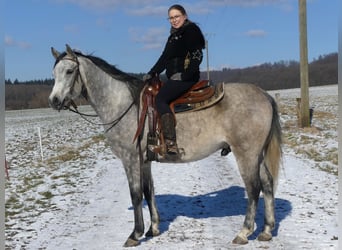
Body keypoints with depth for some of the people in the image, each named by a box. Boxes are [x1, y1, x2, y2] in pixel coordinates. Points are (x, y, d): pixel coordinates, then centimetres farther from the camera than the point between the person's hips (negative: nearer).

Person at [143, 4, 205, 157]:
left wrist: (184, 75, -20)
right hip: (174, 78, 10)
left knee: (160, 99, -22)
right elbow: (164, 58, 23)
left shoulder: (191, 31, -4)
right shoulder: (174, 35, 23)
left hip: (186, 77, -10)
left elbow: (197, 57, -13)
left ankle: (171, 143, -31)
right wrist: (152, 74, 13)